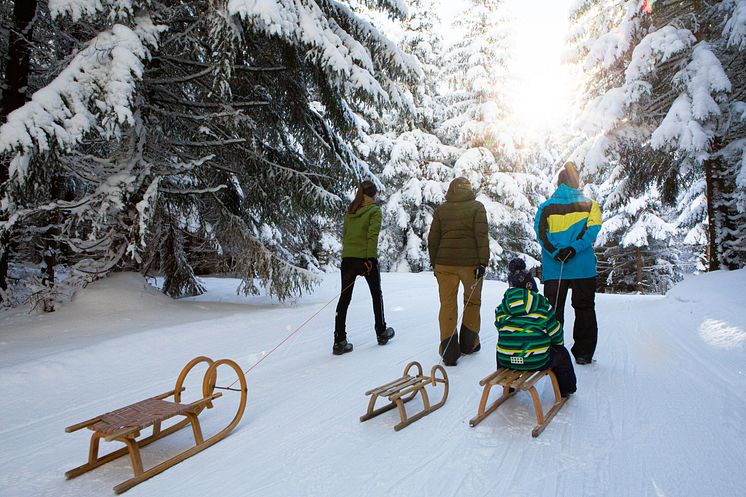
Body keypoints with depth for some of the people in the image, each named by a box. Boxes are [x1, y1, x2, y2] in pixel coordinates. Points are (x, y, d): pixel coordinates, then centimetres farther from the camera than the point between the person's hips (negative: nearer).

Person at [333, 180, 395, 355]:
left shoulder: (350, 211, 13)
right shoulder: (374, 210, -4)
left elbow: (344, 234, 11)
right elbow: (372, 234, -15)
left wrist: (347, 253, 13)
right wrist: (370, 258, -17)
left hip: (347, 257, 4)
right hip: (366, 257, -4)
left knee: (344, 298, 4)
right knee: (376, 294, 16)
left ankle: (339, 341, 1)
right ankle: (381, 332, 28)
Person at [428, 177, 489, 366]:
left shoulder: (441, 210, 5)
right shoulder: (477, 207, -1)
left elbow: (433, 239, 6)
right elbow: (482, 236, -10)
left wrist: (434, 264, 14)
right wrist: (483, 262, -8)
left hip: (445, 263, 1)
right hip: (471, 263, -1)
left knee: (447, 305, 5)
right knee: (472, 302, 18)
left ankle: (449, 352, 3)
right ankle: (468, 343, 27)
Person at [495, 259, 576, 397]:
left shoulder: (501, 309, -1)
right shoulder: (543, 307, -6)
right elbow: (556, 334, 1)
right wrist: (559, 344, 25)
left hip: (507, 361, 2)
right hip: (538, 362, -2)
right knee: (561, 353, 27)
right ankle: (566, 388, 43)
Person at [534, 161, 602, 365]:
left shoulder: (546, 206, 4)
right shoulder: (589, 204, 2)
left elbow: (540, 230, -7)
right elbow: (593, 228, -11)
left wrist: (555, 252, -14)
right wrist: (573, 249, -18)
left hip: (552, 267, 1)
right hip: (583, 266, -1)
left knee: (552, 309, 9)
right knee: (584, 308, 11)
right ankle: (583, 353, 15)